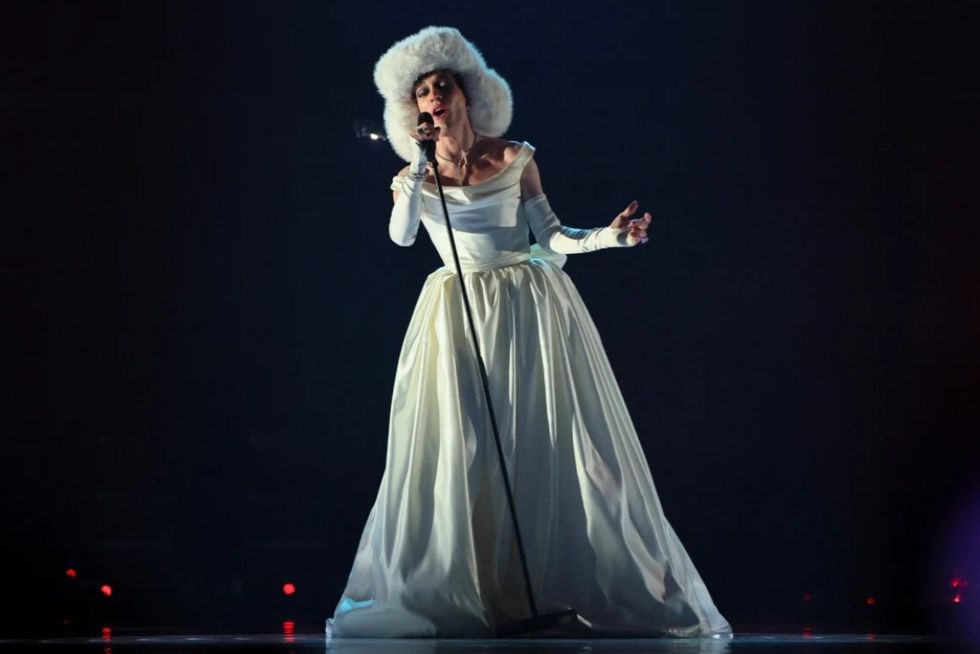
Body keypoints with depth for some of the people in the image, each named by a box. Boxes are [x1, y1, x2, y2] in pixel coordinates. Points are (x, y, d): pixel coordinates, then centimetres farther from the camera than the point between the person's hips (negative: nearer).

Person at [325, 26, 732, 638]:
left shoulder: (514, 159, 2)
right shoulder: (420, 173, 4)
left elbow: (552, 235, 3)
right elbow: (401, 235, -12)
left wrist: (608, 237, -12)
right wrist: (417, 170, -18)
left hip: (530, 311, 0)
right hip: (458, 318, 0)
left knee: (550, 445, -3)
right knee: (461, 449, -8)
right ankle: (464, 593, -4)